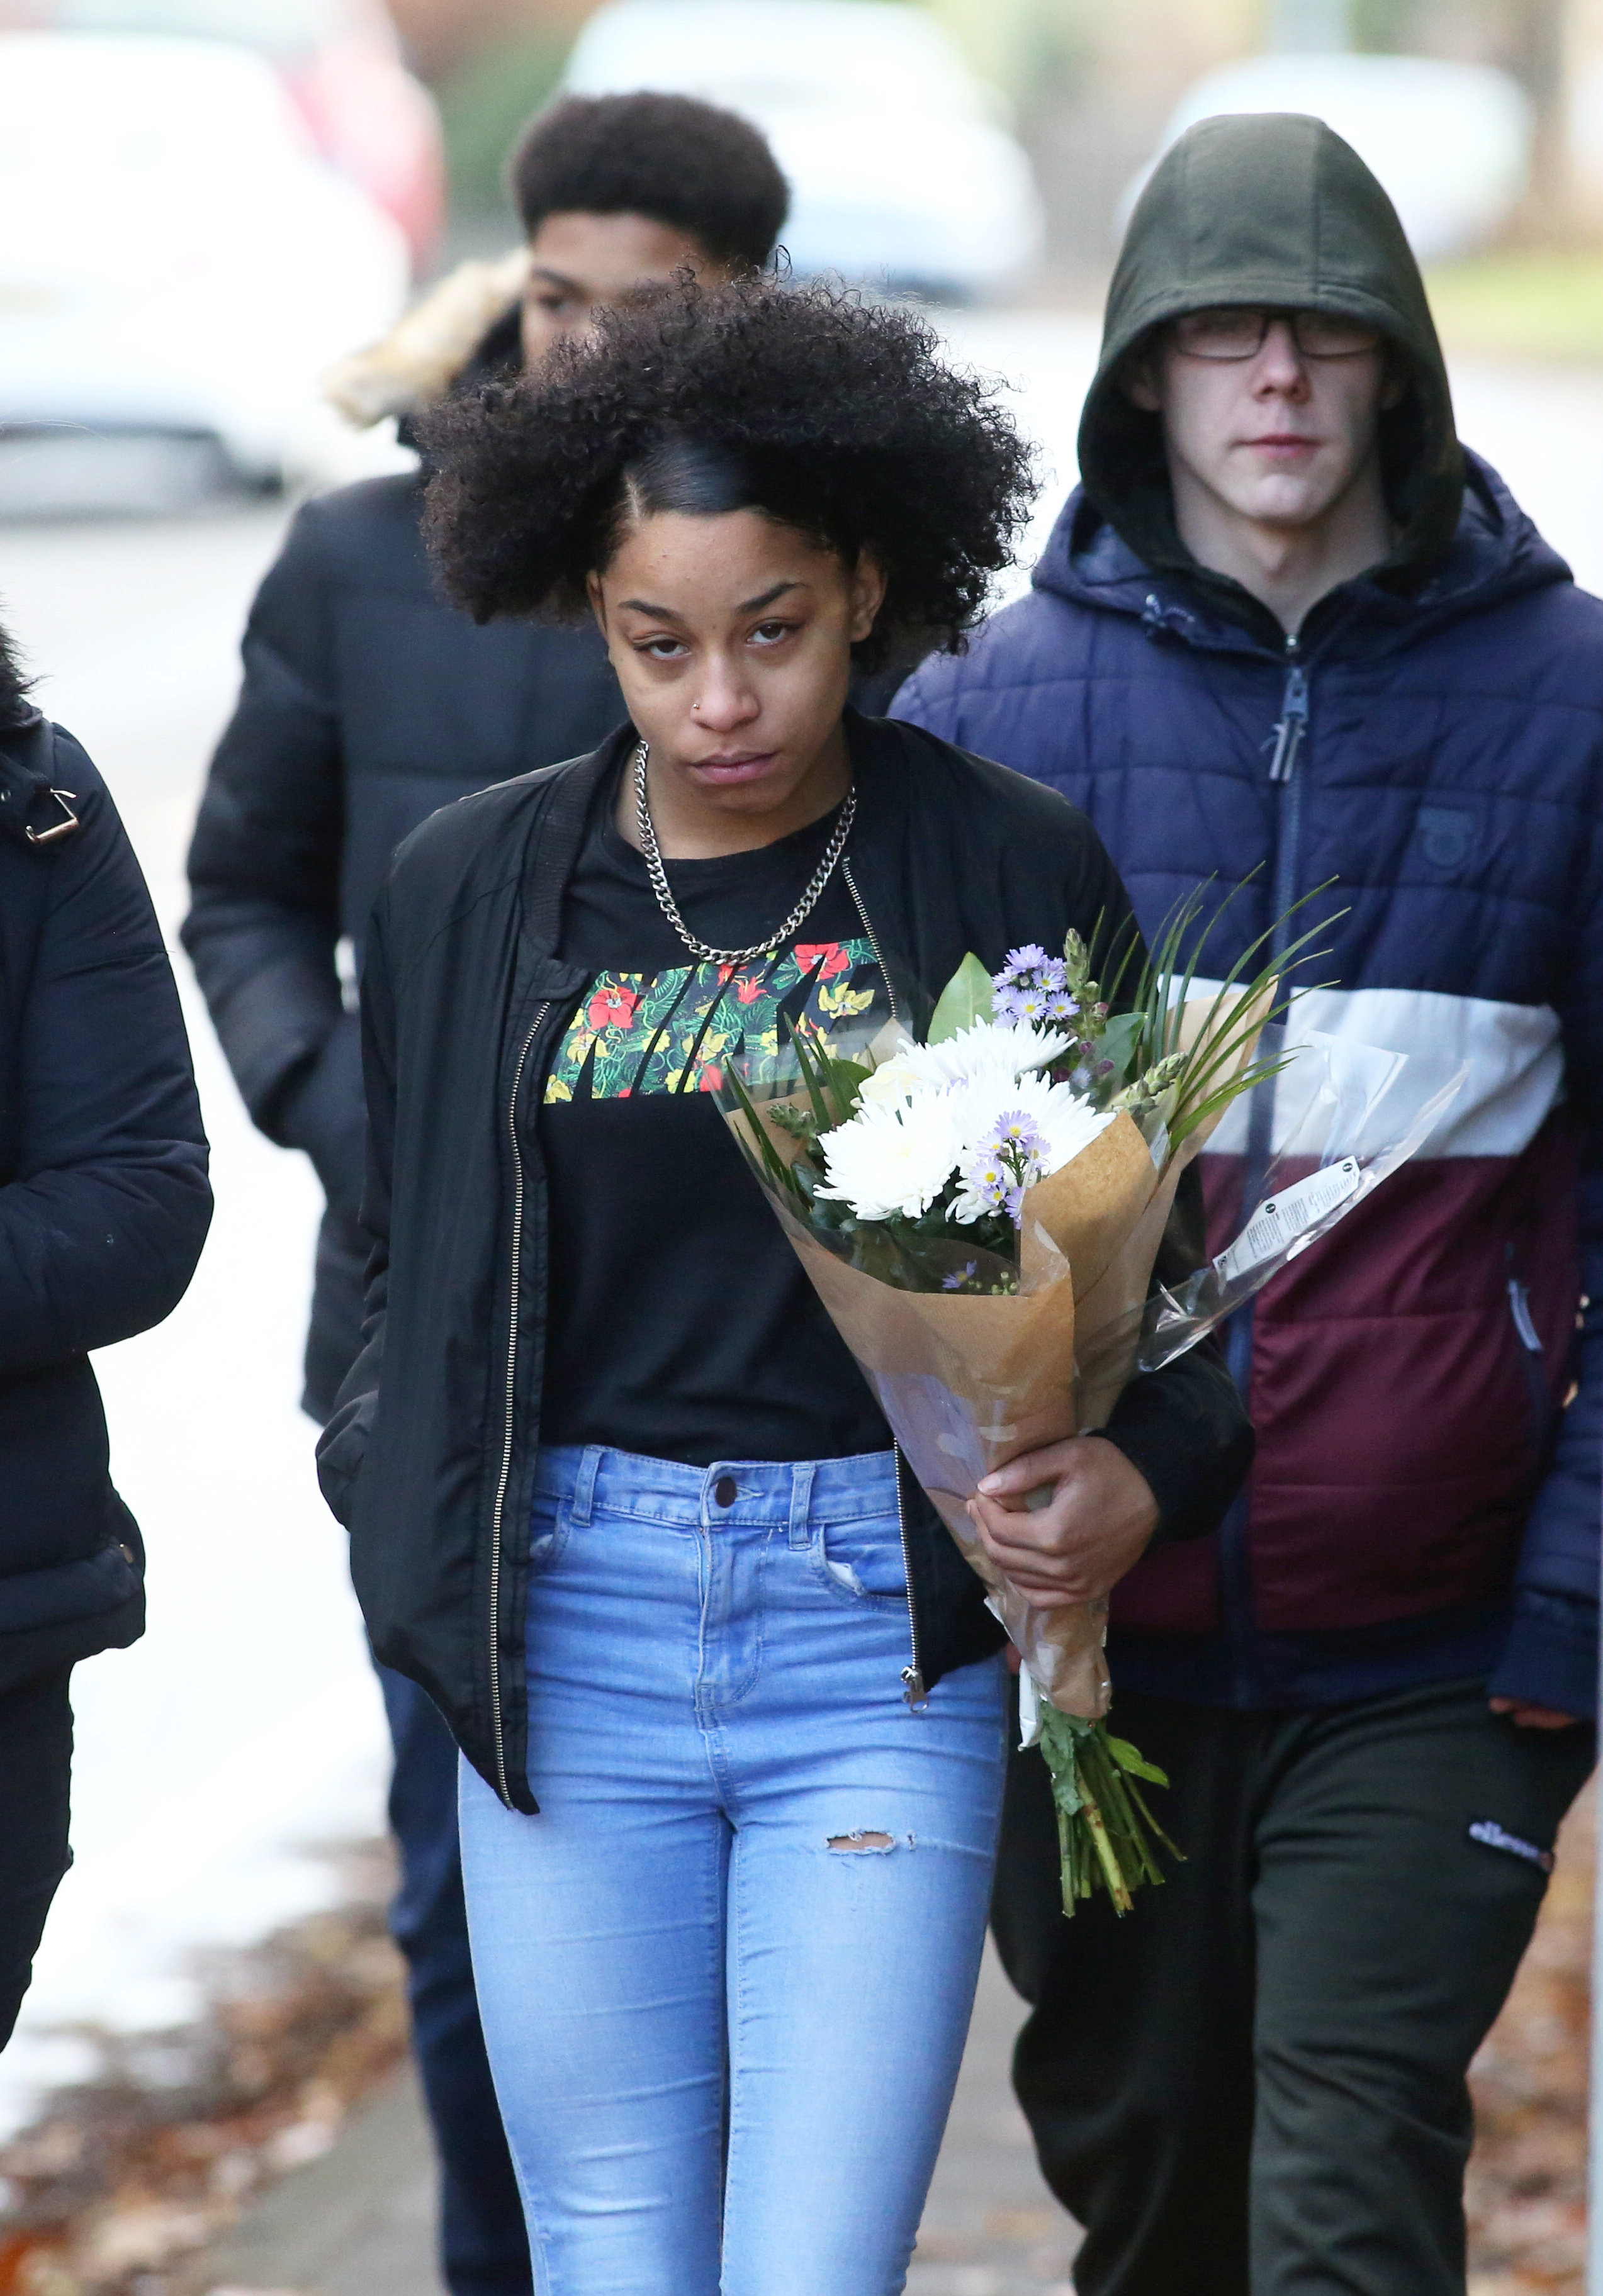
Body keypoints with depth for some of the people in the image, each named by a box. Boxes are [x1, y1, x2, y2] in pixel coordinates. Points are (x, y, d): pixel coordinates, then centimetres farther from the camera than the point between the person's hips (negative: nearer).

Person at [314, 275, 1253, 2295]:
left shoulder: (1012, 876, 0)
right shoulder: (473, 890, 8)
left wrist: (1144, 1476, -15)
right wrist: (415, 1522, 2)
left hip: (886, 1631, -2)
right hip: (568, 1628, 3)